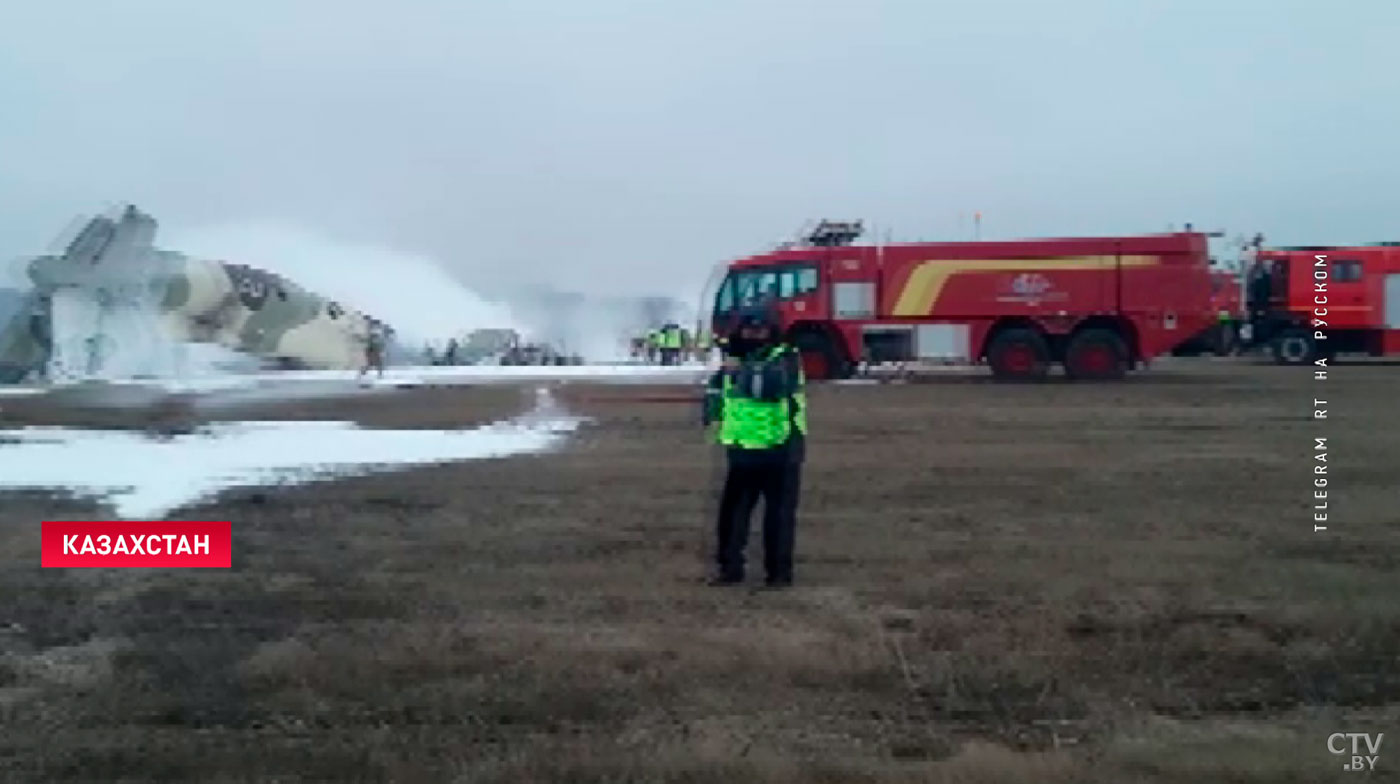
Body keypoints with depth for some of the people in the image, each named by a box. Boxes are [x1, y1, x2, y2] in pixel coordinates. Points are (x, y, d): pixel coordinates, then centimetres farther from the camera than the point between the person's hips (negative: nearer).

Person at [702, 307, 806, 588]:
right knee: (732, 512, 10)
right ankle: (729, 568, 22)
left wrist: (741, 370, -27)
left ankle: (780, 572, 15)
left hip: (781, 450, -6)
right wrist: (714, 415, 13)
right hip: (743, 450, 6)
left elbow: (771, 384, -31)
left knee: (779, 515, 3)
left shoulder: (786, 359, -10)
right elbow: (715, 388, 27)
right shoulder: (735, 360, 10)